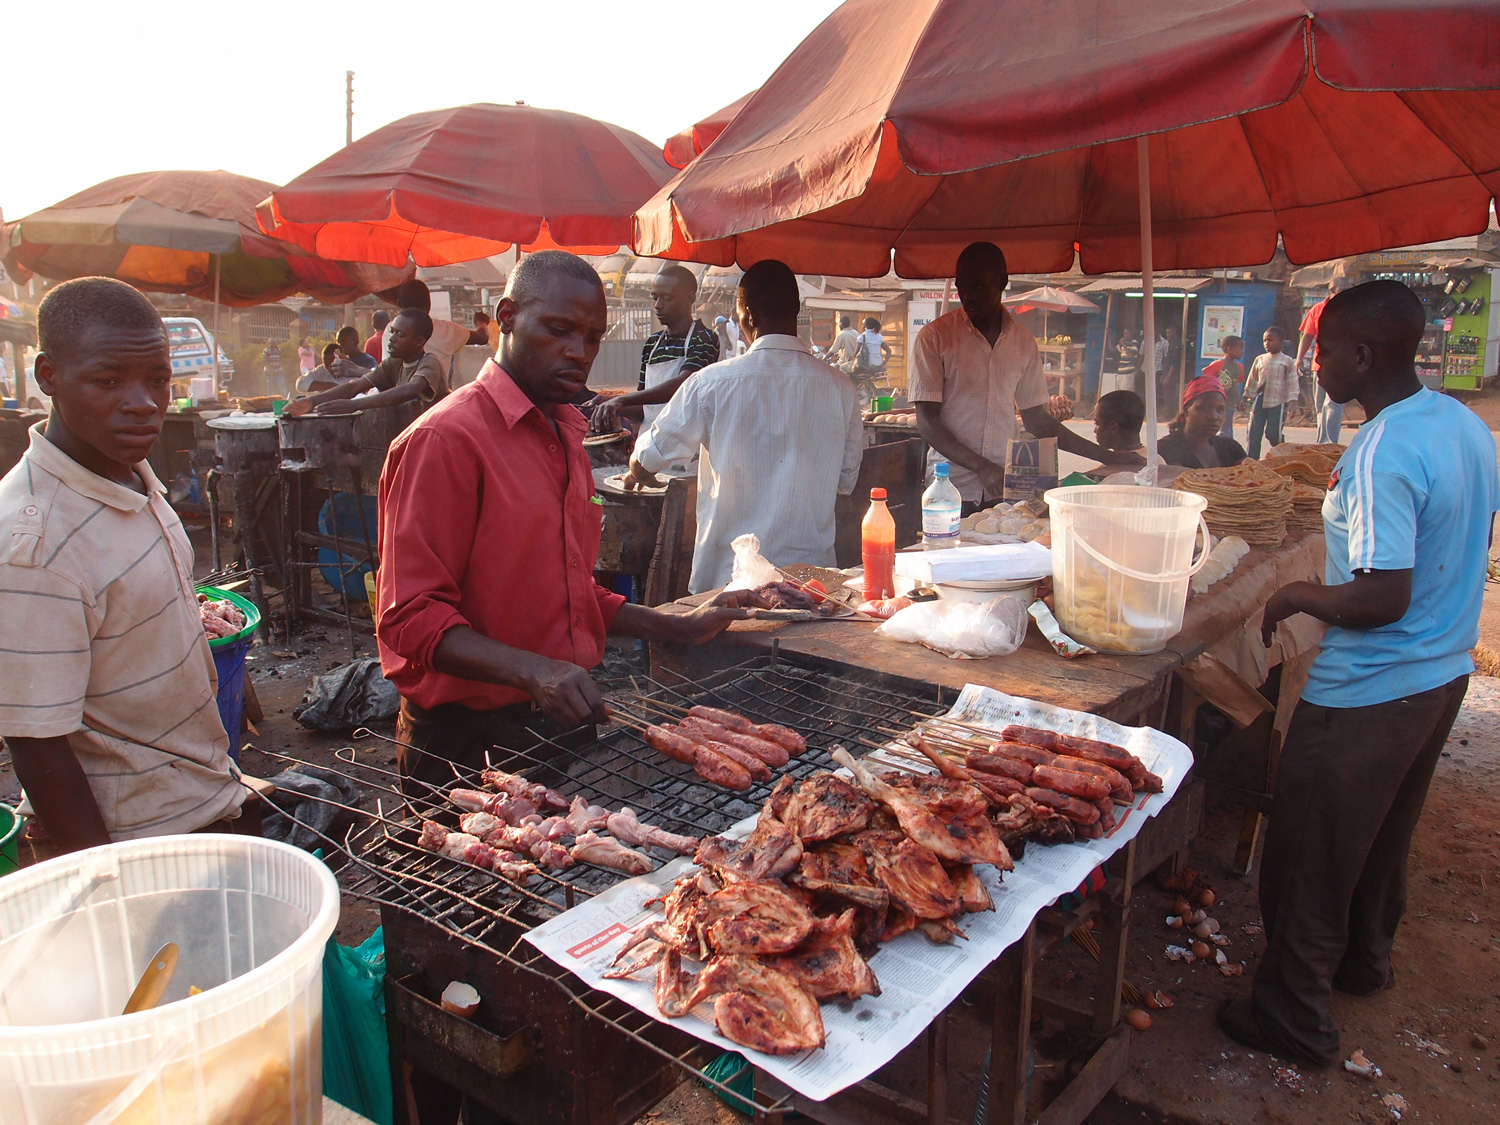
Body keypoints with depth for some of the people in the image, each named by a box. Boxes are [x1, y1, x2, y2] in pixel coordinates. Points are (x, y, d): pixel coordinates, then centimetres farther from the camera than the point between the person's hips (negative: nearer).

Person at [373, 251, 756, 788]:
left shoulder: (564, 433, 14)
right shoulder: (444, 439, -15)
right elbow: (412, 619, -19)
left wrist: (678, 626, 13)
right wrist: (532, 671, -32)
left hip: (563, 721, 8)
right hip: (472, 739, -7)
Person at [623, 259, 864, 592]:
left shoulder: (714, 383, -9)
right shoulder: (839, 387, -3)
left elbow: (651, 454, 6)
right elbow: (846, 480, 10)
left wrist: (638, 472, 29)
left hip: (730, 572, -2)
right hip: (813, 574, 2)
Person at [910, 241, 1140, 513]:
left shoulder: (1023, 342, 10)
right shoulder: (934, 337, -2)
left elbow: (1037, 419, 16)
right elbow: (927, 421, -6)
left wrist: (1108, 457, 11)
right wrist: (982, 467, -18)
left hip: (1004, 489, 3)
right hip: (952, 489, -3)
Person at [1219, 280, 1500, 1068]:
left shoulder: (1380, 454, -26)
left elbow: (1382, 598, -30)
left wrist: (1297, 597, -13)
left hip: (1365, 696, -9)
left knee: (1310, 855, 6)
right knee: (1385, 837, 26)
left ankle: (1294, 1017, 21)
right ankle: (1364, 960, 47)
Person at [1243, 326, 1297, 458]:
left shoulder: (1287, 361, 2)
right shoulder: (1260, 359, 12)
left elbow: (1292, 383, 0)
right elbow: (1252, 380, 17)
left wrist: (1292, 402, -9)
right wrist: (1247, 398, 14)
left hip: (1277, 402, -3)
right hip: (1259, 401, 3)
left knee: (1273, 434, -3)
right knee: (1254, 433, -2)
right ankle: (1252, 461, 2)